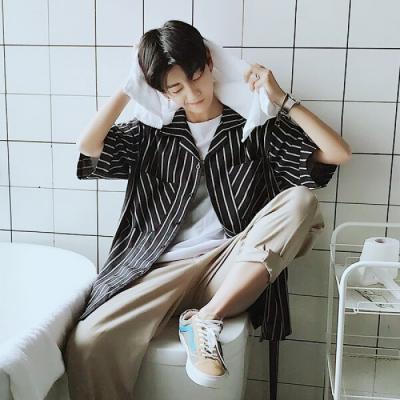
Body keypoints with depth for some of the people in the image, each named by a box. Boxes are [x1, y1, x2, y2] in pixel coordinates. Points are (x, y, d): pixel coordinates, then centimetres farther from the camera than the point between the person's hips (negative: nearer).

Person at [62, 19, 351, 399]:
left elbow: (338, 153, 1)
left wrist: (281, 98, -3)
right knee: (88, 340, -27)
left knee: (300, 201, -25)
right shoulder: (152, 132, 11)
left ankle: (205, 319, -24)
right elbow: (88, 146, -5)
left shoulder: (254, 127, 7)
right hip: (166, 268, 0)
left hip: (233, 271, 1)